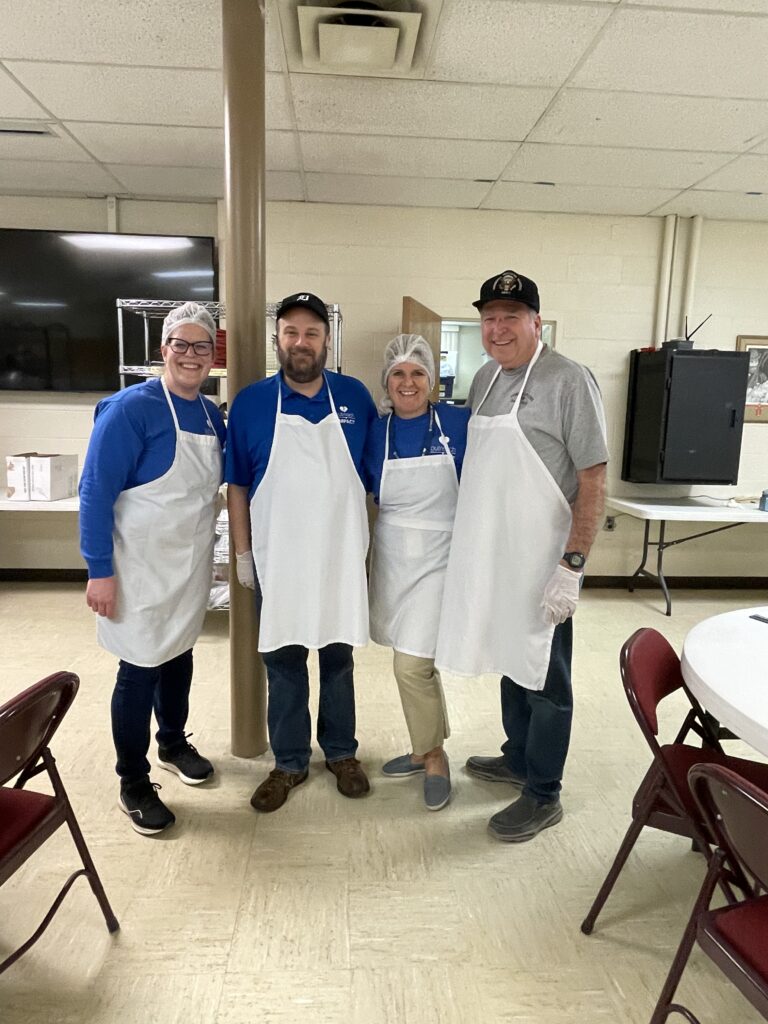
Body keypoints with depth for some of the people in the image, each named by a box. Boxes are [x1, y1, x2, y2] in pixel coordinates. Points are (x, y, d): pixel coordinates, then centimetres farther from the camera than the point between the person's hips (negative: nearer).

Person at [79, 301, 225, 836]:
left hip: (192, 566, 6)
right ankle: (134, 784, 22)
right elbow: (96, 492, -17)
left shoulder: (211, 413, 3)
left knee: (179, 655, 20)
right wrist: (99, 571, -19)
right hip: (142, 569, -6)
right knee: (141, 669, 4)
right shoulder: (130, 408, -16)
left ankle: (174, 743, 43)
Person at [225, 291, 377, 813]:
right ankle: (289, 762, 30)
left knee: (338, 657, 15)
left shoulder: (355, 397, 0)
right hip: (278, 558, 0)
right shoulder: (251, 402, -2)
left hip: (341, 556, 1)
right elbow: (237, 485, 2)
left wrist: (372, 542, 5)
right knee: (283, 662, 11)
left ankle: (342, 752, 34)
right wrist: (243, 554, 0)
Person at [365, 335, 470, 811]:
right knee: (417, 661, 16)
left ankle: (434, 758, 19)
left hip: (440, 558, -4)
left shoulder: (460, 423, -9)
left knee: (413, 664, -5)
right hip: (392, 557, 4)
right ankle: (426, 747, 36)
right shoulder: (375, 432, 1)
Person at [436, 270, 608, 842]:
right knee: (512, 661, 20)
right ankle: (518, 757, 40)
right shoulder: (485, 378, 9)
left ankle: (543, 795, 23)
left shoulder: (568, 381, -13)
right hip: (492, 554, 7)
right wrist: (471, 542, 14)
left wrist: (572, 566, -19)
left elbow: (593, 480, -15)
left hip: (542, 561, -7)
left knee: (545, 676, 7)